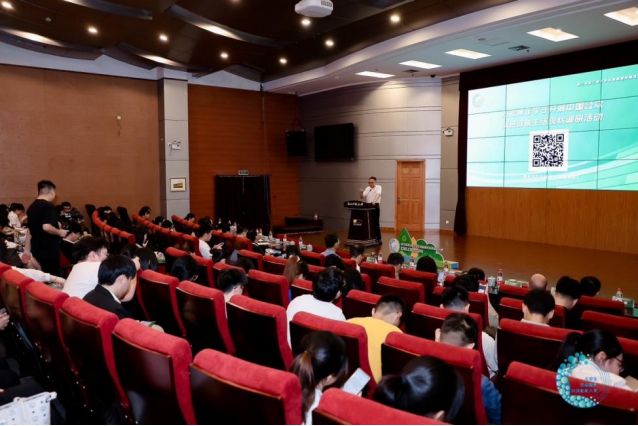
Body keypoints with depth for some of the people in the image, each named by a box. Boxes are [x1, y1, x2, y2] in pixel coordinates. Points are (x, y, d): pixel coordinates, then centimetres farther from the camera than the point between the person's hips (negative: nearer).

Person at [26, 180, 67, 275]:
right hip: (49, 249, -9)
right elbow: (46, 227, -29)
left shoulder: (31, 207, 11)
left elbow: (30, 229, 19)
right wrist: (59, 232, -13)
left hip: (36, 248, 9)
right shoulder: (49, 206, -17)